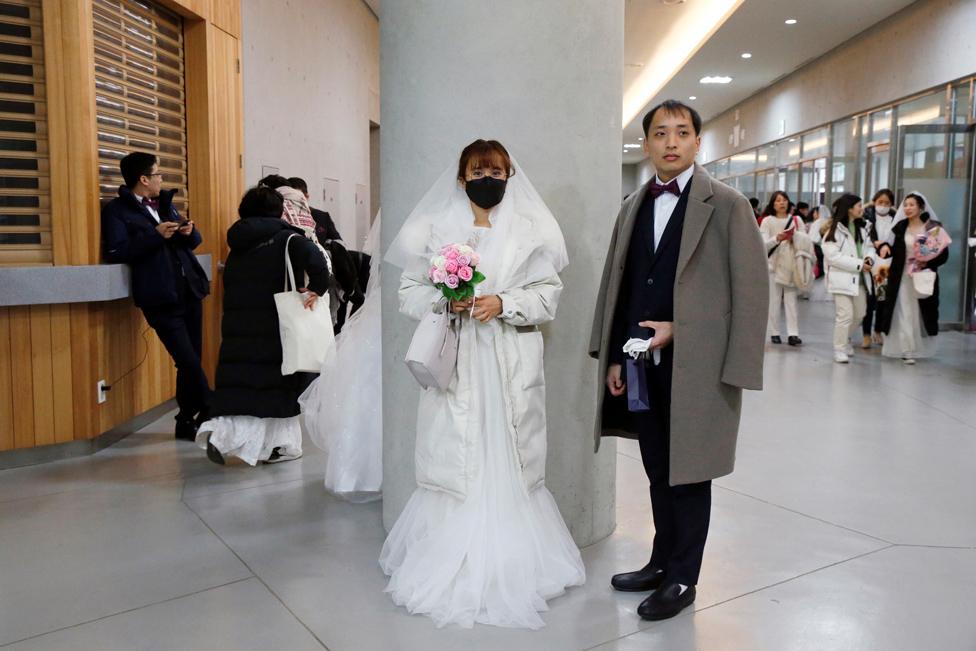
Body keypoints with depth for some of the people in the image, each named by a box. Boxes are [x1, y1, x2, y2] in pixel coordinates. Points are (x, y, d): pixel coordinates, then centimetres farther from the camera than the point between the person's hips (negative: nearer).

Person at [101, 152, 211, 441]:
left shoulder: (164, 202, 19)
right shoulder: (117, 210, -3)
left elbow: (193, 241, 22)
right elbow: (116, 253, -15)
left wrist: (189, 232, -1)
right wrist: (155, 235, -18)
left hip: (189, 290, 7)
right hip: (161, 298, -7)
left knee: (190, 360, 10)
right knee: (189, 361, -10)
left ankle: (187, 421, 21)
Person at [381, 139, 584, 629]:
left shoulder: (530, 231, 6)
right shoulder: (436, 228, 7)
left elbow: (548, 295, 3)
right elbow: (410, 291, 7)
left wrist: (503, 303, -13)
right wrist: (445, 302, -12)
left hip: (511, 364, 0)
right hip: (456, 363, 0)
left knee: (508, 458, 2)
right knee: (455, 457, 0)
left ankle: (511, 565, 15)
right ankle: (452, 566, 14)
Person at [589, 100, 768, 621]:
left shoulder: (726, 205, -5)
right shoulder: (633, 207, 11)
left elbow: (750, 292, -9)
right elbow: (616, 286, 12)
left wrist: (678, 330, -15)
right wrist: (613, 357, 6)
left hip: (695, 367, -5)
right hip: (641, 365, 5)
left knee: (689, 474, 7)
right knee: (657, 472, 16)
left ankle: (682, 578, 23)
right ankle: (661, 563, 33)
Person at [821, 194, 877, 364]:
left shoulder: (862, 228, 13)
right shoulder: (835, 229, -11)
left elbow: (869, 246, 18)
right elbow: (832, 256, -17)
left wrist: (869, 258, -7)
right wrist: (859, 264, -17)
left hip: (860, 278, 8)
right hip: (842, 277, -7)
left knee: (859, 314, 15)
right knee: (845, 315, -10)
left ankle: (845, 339, 37)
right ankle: (839, 349, 3)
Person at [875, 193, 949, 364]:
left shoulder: (934, 227, -3)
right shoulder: (900, 226, 3)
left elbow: (944, 254, -3)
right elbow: (893, 249, -1)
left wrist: (927, 263, -19)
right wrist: (885, 246, -24)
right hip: (902, 277, 1)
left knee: (919, 313, 7)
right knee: (904, 313, 0)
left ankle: (919, 348, 21)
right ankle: (907, 349, 5)